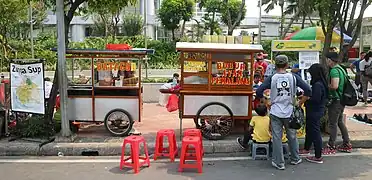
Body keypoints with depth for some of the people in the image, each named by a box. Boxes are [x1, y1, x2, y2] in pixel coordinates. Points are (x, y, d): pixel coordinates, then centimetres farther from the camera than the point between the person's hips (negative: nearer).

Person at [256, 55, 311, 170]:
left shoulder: (271, 78, -6)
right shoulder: (293, 77, -3)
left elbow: (259, 92, -13)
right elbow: (308, 90, -7)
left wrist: (266, 103, 1)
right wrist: (300, 104, 4)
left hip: (275, 113, -2)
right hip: (289, 112, 2)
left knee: (277, 138, 6)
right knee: (292, 136, 18)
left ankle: (279, 163, 13)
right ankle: (295, 159, 34)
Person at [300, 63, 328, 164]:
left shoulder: (318, 85, -24)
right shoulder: (321, 83, 7)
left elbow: (316, 99, -27)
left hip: (315, 112, -10)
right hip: (316, 111, 10)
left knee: (315, 133, -1)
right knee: (309, 130, 24)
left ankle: (318, 157, 9)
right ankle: (306, 149, 42)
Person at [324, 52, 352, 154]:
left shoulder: (334, 70, -20)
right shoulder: (341, 69, 12)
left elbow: (334, 86, -30)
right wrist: (329, 85, 15)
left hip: (335, 100, -10)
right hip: (341, 99, 10)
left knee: (332, 124, -2)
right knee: (340, 122, 18)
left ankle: (331, 147, 6)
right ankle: (347, 145, 26)